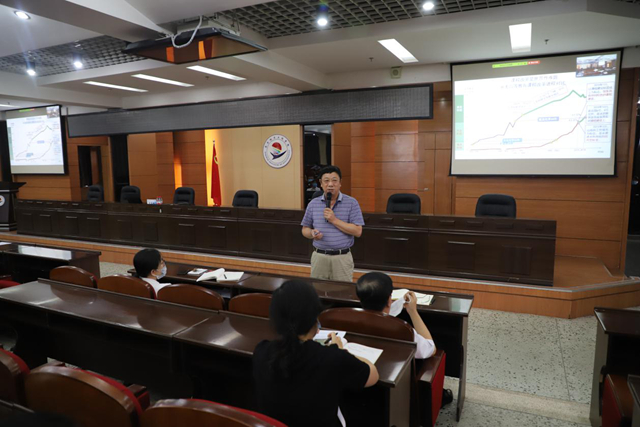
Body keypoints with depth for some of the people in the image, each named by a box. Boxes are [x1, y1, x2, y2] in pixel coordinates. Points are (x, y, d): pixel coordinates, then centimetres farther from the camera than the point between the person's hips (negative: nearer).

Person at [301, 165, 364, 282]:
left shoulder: (351, 203, -2)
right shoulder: (313, 204, 7)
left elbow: (357, 231, -8)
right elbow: (305, 229, 14)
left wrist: (334, 220, -14)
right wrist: (312, 233, -9)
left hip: (342, 257, -2)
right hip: (319, 256, 2)